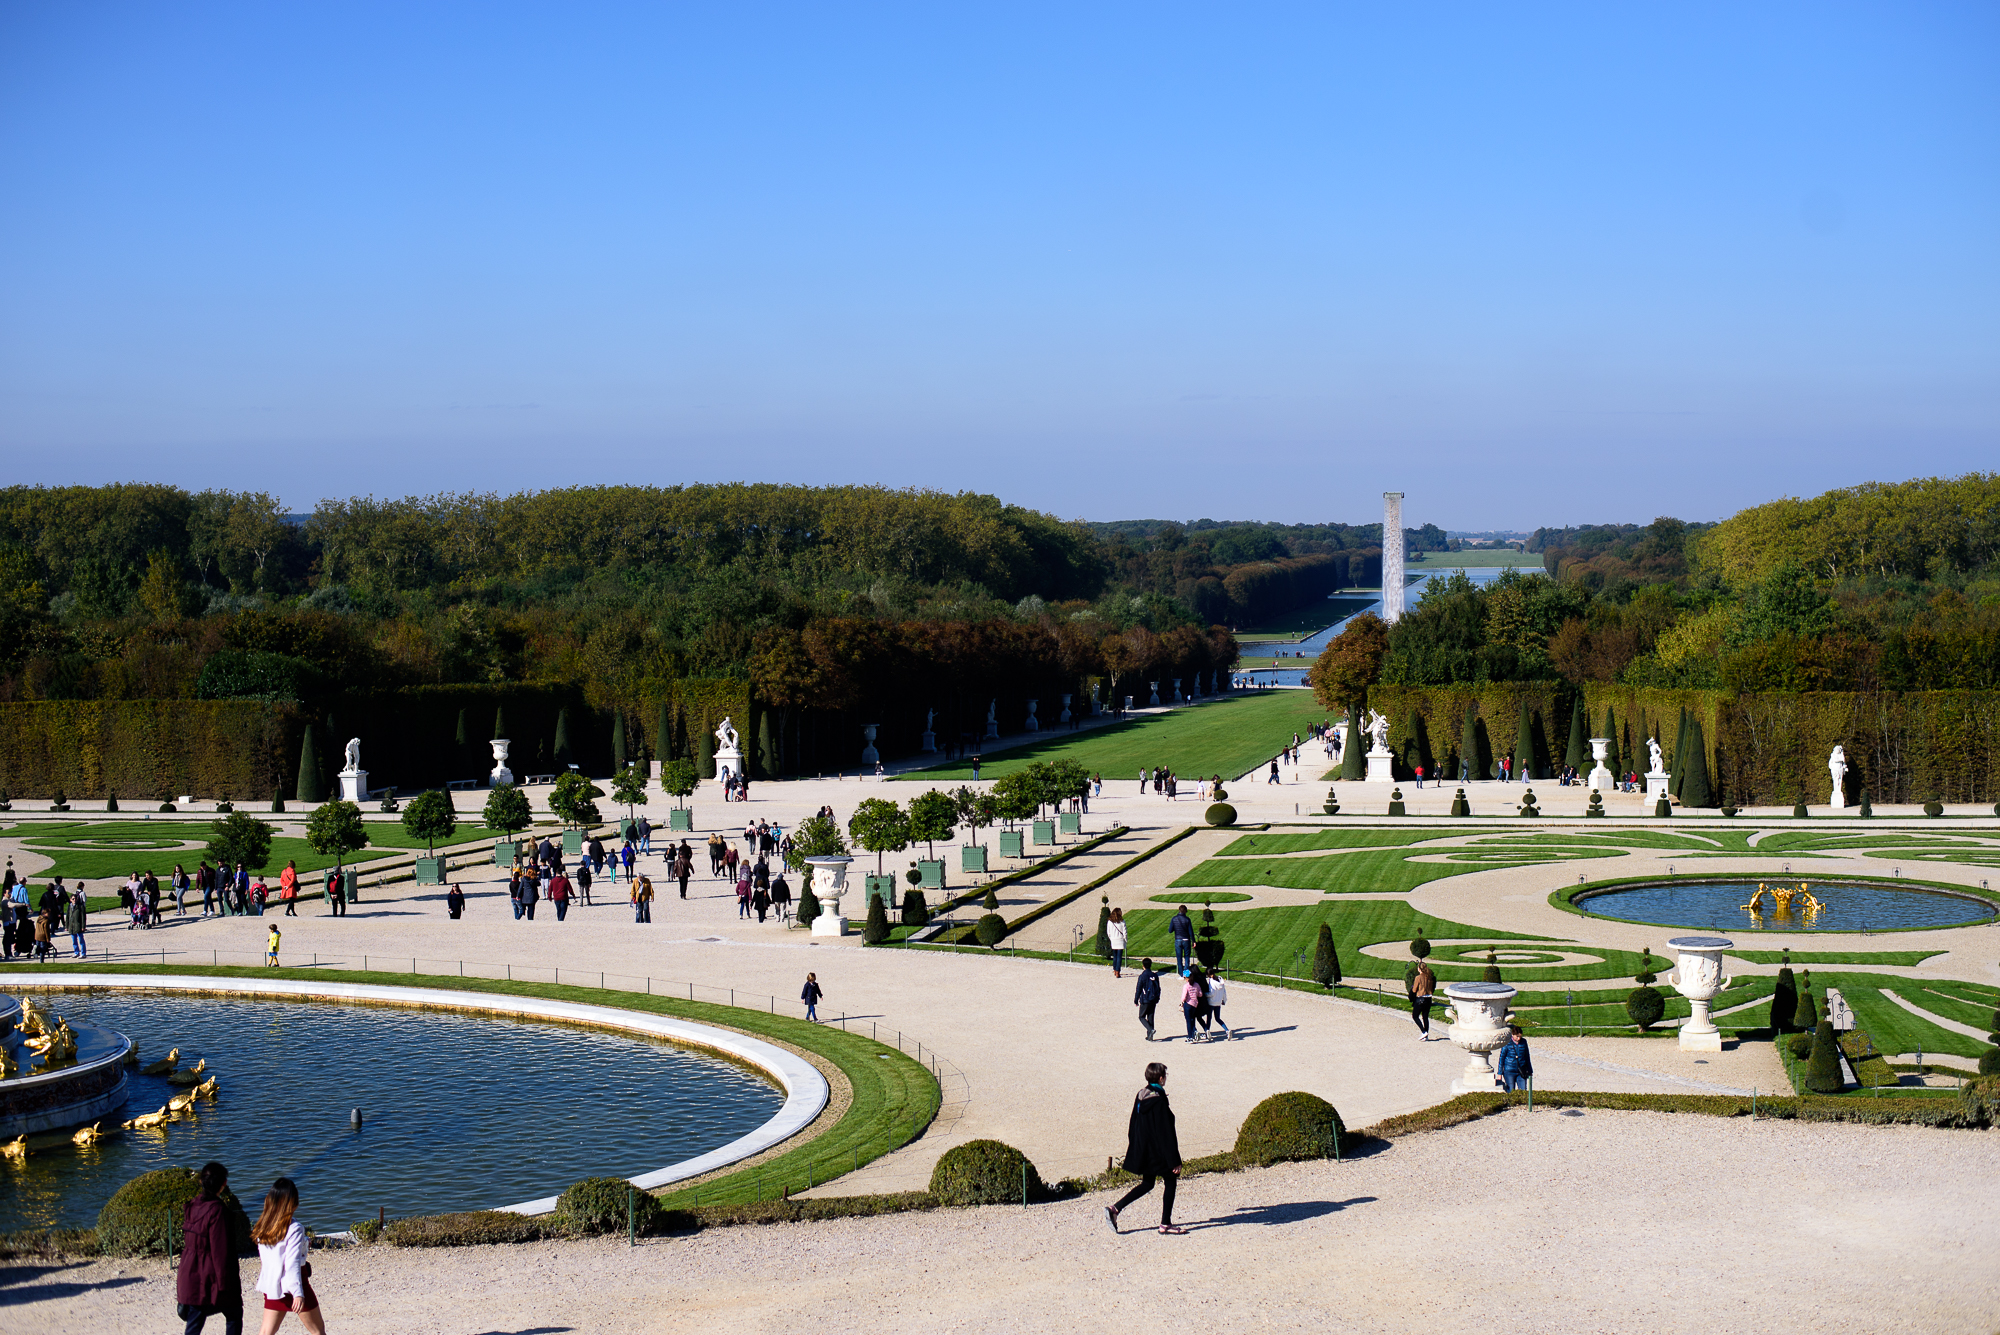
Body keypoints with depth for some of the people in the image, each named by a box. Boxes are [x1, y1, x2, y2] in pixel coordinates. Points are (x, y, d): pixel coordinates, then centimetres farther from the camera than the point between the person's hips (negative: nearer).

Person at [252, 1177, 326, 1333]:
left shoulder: (263, 1227, 1)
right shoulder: (294, 1228, -17)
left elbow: (264, 1259, 9)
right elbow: (292, 1263, -23)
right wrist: (298, 1293, -26)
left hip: (272, 1286, 5)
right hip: (293, 1285, -5)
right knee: (317, 1330, 12)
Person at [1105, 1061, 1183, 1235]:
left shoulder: (1140, 1097, 4)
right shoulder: (1160, 1101, -20)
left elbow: (1133, 1126, 12)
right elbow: (1166, 1133, -19)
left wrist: (1135, 1149, 22)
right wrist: (1175, 1161, -15)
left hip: (1143, 1149, 8)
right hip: (1158, 1152, -8)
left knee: (1147, 1184, 18)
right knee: (1171, 1182, 10)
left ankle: (1115, 1209, 4)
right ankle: (1165, 1224, 13)